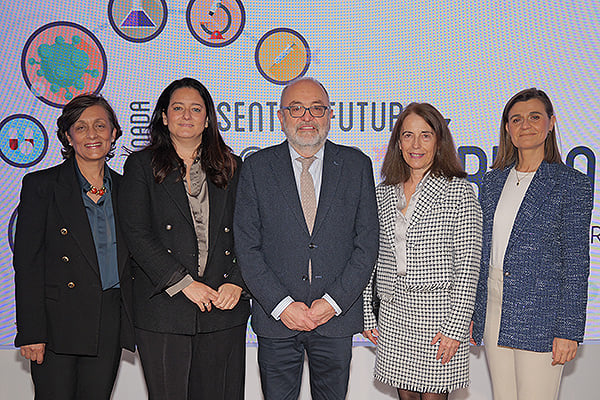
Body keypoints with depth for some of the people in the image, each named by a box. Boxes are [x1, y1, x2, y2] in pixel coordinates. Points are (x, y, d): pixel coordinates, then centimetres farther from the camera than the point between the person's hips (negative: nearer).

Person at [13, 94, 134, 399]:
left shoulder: (123, 188, 10)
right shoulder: (41, 185, -2)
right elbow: (27, 261, -6)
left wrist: (133, 321, 8)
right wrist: (31, 332, -12)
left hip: (110, 326, 4)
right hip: (58, 324, -3)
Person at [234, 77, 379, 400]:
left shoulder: (357, 165, 2)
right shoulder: (257, 167, 0)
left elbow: (367, 243, 0)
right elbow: (247, 246, -3)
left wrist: (333, 301, -9)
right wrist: (281, 304, -11)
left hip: (337, 314, 1)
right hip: (275, 317, 0)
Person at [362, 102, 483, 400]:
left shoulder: (458, 191, -5)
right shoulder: (384, 193, 8)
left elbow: (467, 266, -8)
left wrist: (456, 326, -13)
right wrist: (366, 314, 9)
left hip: (437, 313, -4)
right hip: (392, 312, 4)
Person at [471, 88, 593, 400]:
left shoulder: (572, 184, -5)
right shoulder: (493, 181, 10)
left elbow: (576, 263, -7)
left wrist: (568, 330, -10)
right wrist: (471, 313, 11)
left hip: (540, 316, -5)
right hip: (493, 310, 5)